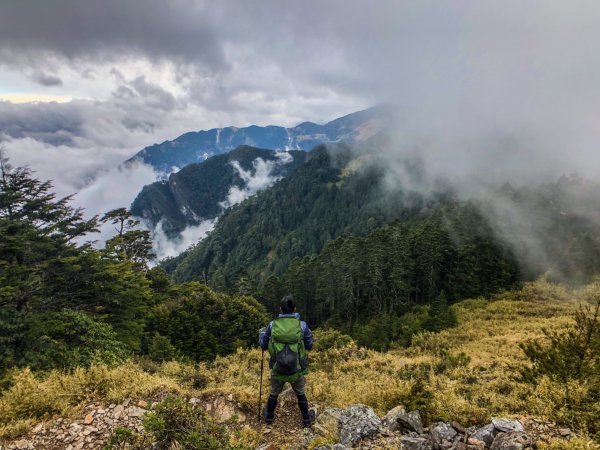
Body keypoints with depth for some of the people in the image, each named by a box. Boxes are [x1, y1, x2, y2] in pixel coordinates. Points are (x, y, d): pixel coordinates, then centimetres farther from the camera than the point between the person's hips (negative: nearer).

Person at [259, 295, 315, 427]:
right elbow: (309, 346, -2)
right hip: (297, 371, 0)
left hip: (277, 370, 1)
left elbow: (263, 345, 0)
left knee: (273, 394, 26)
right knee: (301, 395, 25)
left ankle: (269, 417, 46)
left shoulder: (273, 325, -14)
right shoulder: (302, 325, -17)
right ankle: (306, 419, 42)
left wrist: (262, 332, 19)